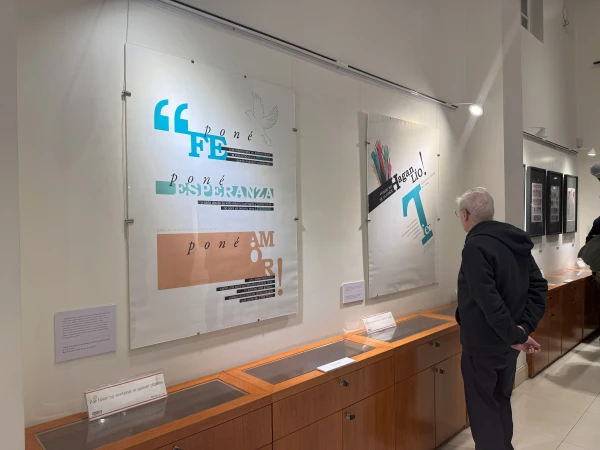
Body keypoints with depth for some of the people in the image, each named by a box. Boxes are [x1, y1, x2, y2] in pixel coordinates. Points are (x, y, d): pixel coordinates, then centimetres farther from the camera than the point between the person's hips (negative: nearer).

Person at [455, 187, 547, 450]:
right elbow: (538, 286, 4)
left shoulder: (476, 247, -22)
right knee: (501, 402, 24)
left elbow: (489, 300, -28)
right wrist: (525, 327, -4)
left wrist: (514, 335, -18)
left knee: (483, 410, 8)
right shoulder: (516, 241, 4)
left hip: (483, 343, -8)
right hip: (507, 342, 9)